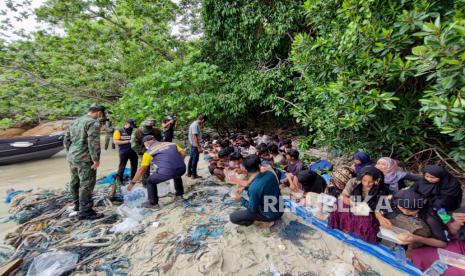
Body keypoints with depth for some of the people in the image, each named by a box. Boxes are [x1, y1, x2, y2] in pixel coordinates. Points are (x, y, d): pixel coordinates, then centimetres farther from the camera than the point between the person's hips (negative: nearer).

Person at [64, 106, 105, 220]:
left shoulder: (75, 122, 14)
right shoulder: (93, 123, -14)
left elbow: (66, 140, 18)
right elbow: (93, 143, -21)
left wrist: (71, 153, 24)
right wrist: (96, 159, -17)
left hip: (72, 158, 9)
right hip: (85, 159, -9)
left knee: (75, 181, 20)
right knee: (86, 184, -3)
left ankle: (77, 204, 37)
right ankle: (85, 211, 3)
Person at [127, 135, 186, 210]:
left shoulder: (149, 152, 13)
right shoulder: (171, 144, 21)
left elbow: (141, 170, 15)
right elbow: (183, 153, 13)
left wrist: (132, 182, 27)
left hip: (167, 171, -5)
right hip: (182, 169, 5)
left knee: (150, 182, 22)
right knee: (176, 176, 40)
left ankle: (153, 204, 27)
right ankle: (179, 195, 46)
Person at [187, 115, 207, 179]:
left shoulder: (194, 124, 12)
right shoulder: (195, 125, -19)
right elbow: (194, 137, -25)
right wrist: (198, 147, -25)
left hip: (193, 145, 10)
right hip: (195, 145, -10)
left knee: (192, 159, 16)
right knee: (195, 160, -1)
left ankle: (189, 173, 27)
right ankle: (194, 175, 9)